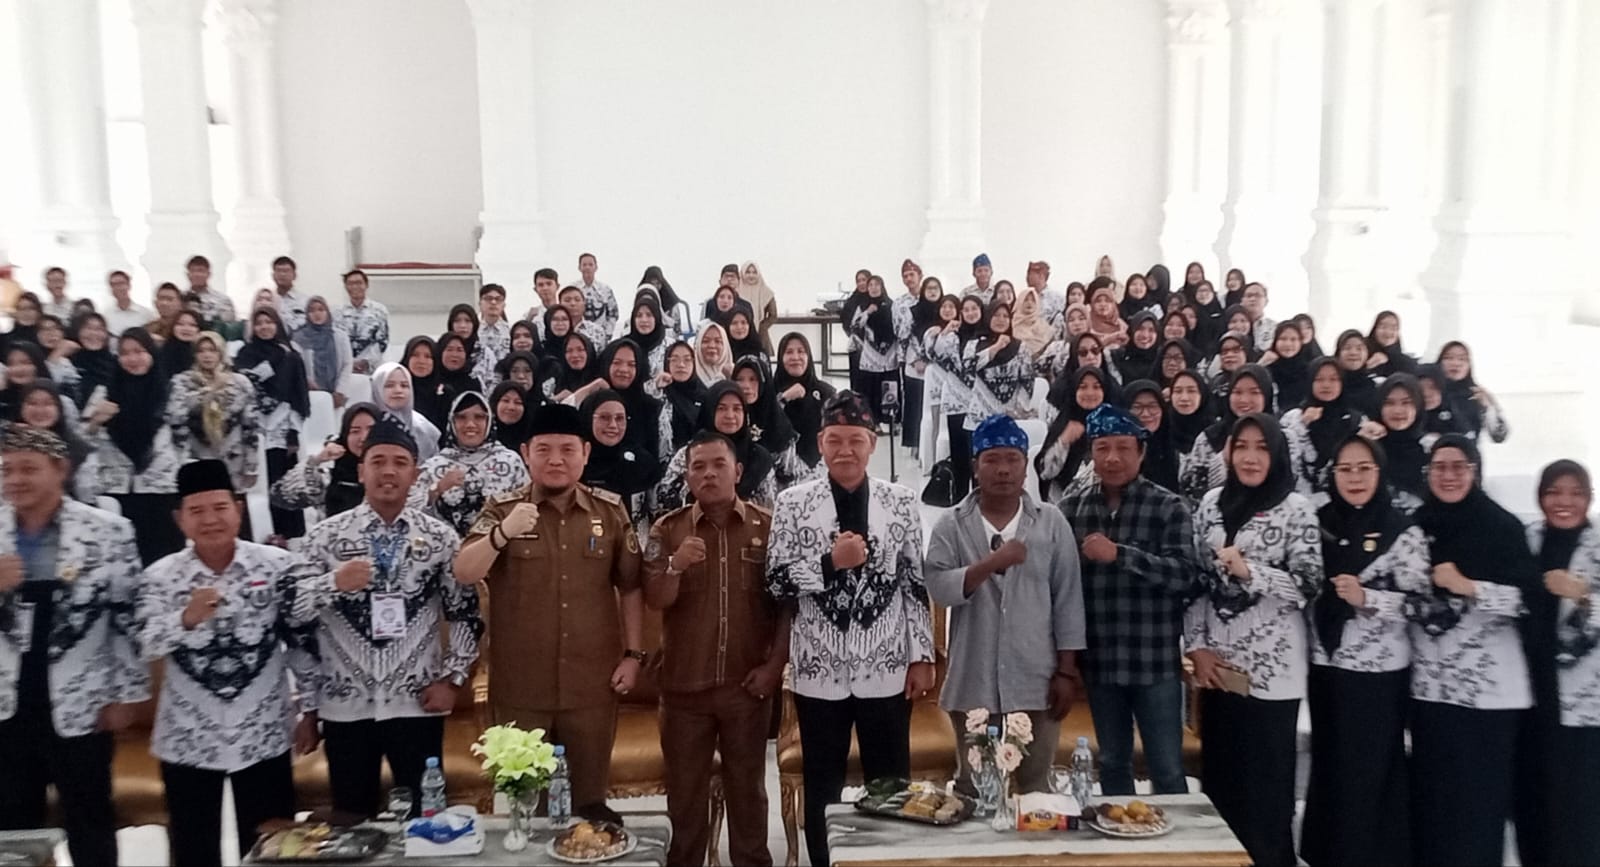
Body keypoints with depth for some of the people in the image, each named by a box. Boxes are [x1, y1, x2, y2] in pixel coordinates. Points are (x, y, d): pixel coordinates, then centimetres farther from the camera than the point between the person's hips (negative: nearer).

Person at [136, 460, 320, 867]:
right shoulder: (160, 576, -4)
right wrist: (187, 617, -33)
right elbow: (145, 647, -15)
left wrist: (308, 710, 0)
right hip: (186, 740, 1)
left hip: (263, 735, -1)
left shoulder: (278, 565, -6)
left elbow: (303, 642, -1)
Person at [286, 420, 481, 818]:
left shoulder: (440, 537, 1)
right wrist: (333, 582, -21)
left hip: (417, 702, 0)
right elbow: (290, 610, -5)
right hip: (345, 703, 0)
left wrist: (451, 679, -2)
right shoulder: (325, 535, -1)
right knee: (352, 818, 11)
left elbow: (466, 613, 4)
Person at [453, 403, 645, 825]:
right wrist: (503, 534, -29)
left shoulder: (610, 510, 2)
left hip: (592, 685, 1)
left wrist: (633, 654, 2)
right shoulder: (502, 510, -2)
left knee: (590, 801, 14)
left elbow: (631, 587, 8)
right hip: (519, 687, -1)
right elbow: (463, 575, -13)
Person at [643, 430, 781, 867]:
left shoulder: (768, 525, -2)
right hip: (684, 684, 1)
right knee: (684, 787, 11)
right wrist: (675, 565, -24)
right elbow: (655, 600, -6)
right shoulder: (667, 529, 0)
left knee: (747, 785, 12)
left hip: (748, 683, 0)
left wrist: (775, 663, -5)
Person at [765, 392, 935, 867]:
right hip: (819, 672, 0)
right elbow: (776, 583, -5)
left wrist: (922, 657, 0)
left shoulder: (900, 502, 0)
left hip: (886, 670, 1)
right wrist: (830, 562, -18)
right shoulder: (793, 503, -3)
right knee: (822, 788, 12)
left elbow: (916, 584, 3)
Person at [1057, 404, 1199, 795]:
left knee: (1167, 770, 5)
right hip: (1099, 661, 3)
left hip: (1155, 661, -3)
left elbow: (1186, 575, -16)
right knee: (1112, 765, 16)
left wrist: (1119, 554, -24)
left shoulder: (1168, 507, -5)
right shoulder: (1072, 507, 3)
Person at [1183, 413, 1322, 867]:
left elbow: (1309, 585, -10)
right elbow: (1195, 579, 9)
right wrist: (1197, 646, 1)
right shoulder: (1212, 503, 8)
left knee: (1266, 782, 3)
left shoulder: (1295, 509, -5)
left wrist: (1248, 570, -21)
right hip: (1217, 664, 4)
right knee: (1218, 776, 12)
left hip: (1271, 666, -4)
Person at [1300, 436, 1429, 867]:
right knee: (1328, 770, 12)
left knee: (1372, 775, 1)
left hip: (1381, 672, -4)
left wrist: (1366, 597, -21)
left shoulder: (1405, 532, -5)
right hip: (1326, 666, 4)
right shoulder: (1319, 523, 5)